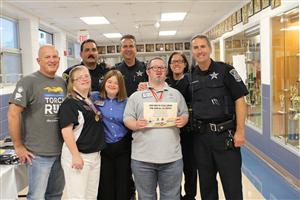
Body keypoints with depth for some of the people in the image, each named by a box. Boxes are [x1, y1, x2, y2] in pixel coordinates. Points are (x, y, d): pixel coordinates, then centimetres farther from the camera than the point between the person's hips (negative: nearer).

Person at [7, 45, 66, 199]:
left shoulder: (62, 82, 8)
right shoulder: (28, 82, -10)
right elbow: (13, 114, -14)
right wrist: (18, 146, -13)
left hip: (61, 151, 6)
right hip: (38, 153, -6)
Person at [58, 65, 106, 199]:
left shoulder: (91, 101, 12)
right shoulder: (69, 103, -11)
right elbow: (66, 131, -19)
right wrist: (76, 156, -22)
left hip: (95, 155, 8)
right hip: (77, 155, -8)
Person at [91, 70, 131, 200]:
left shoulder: (126, 101, 4)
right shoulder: (95, 97, 1)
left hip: (123, 148, 1)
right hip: (104, 148, 0)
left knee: (123, 186, 7)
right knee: (105, 186, 8)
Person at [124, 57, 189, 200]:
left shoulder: (176, 94, 12)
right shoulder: (136, 96, 7)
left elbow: (185, 114, 14)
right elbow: (127, 119, 4)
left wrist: (182, 120, -8)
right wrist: (136, 125, -17)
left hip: (172, 157, 1)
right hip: (142, 157, -1)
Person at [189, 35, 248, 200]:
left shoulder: (225, 70, -5)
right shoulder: (191, 76, 7)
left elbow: (239, 100, -8)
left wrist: (240, 131, -13)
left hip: (225, 134, -4)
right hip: (200, 136, 4)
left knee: (232, 185, 4)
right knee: (206, 183, 16)